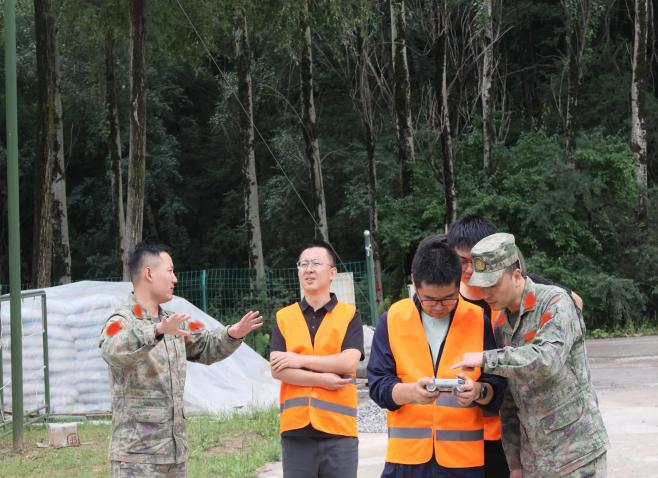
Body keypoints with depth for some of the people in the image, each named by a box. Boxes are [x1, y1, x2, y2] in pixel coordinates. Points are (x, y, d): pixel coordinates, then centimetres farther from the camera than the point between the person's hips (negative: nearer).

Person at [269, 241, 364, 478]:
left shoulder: (349, 315, 5)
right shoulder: (284, 317, 10)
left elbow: (349, 362, -10)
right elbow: (278, 370, -2)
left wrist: (300, 360, -7)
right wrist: (322, 379, -10)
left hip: (338, 429, -2)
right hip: (296, 429, 2)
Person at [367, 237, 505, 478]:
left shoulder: (479, 320, 3)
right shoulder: (392, 319, 3)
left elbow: (498, 387, 4)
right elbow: (378, 385, -1)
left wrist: (479, 391, -19)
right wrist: (412, 391, -21)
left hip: (465, 458, 0)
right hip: (407, 455, 0)